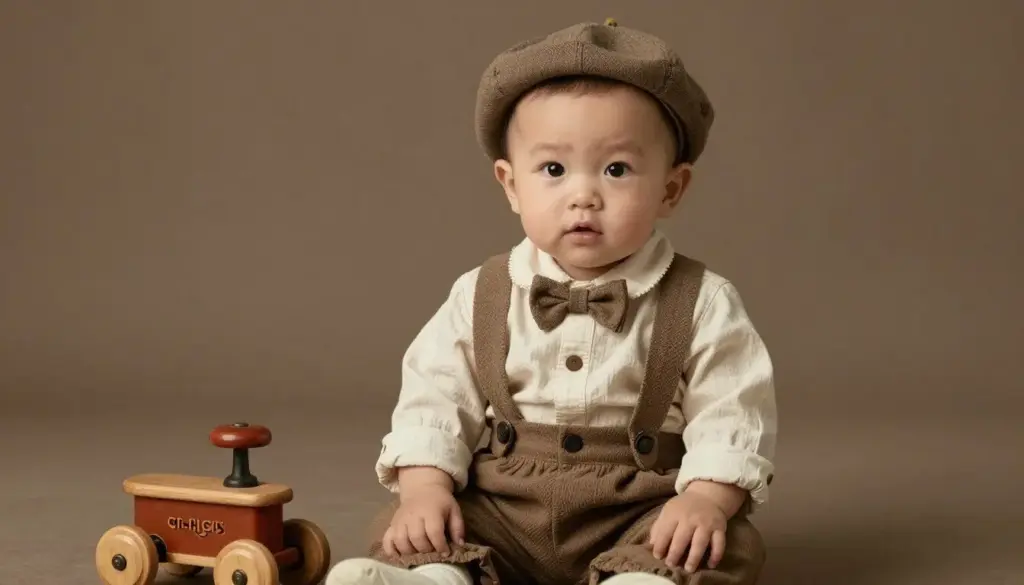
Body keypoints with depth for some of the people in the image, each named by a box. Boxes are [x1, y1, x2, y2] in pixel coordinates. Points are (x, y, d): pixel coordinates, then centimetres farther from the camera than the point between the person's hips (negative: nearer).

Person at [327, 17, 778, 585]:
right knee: (406, 530, -16)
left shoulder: (703, 303, -5)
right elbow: (433, 398, 2)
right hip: (498, 513, 2)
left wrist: (706, 499, -23)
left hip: (638, 516, -2)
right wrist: (426, 487, -14)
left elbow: (731, 413, -6)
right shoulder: (479, 298, 2)